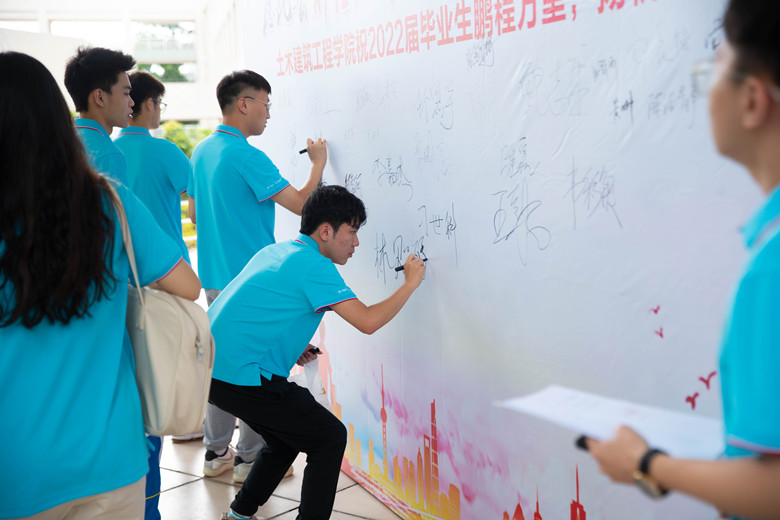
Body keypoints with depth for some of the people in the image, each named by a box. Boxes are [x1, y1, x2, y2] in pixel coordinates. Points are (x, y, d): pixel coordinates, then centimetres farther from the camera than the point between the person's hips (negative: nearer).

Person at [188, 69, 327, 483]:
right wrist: (319, 163, -3)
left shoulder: (201, 152, 10)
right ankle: (249, 459, 10)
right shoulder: (246, 156, -18)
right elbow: (300, 203, -18)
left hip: (214, 275, 9)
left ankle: (216, 453, 24)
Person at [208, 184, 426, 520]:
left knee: (286, 438, 26)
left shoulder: (274, 251, 15)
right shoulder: (315, 266, -13)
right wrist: (410, 283, -4)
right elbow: (367, 321, -18)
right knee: (330, 438, 1)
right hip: (242, 378, -10)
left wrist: (291, 348, 16)